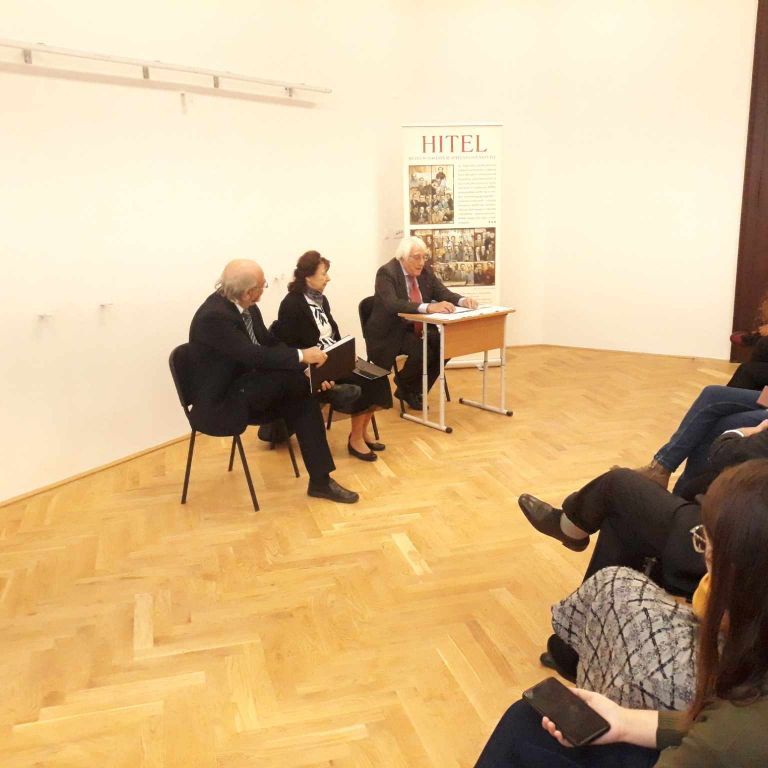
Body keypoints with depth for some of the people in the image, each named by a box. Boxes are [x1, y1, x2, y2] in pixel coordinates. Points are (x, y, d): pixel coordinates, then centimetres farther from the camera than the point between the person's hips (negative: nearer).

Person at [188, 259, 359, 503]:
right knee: (288, 375, -28)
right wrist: (301, 356, -24)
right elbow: (255, 356, -32)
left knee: (304, 399, -14)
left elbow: (269, 344, 6)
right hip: (220, 404, -9)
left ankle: (320, 480, -8)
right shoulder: (213, 316, -26)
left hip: (244, 390, 9)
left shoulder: (245, 306, 2)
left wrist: (306, 362, -9)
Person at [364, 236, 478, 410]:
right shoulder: (386, 273, -17)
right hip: (391, 333, -7)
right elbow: (392, 304, -33)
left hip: (418, 329, 7)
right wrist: (429, 307, -44)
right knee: (423, 352, -30)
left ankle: (415, 390, 2)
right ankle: (404, 386, 3)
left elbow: (444, 293, 3)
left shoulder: (425, 272, 5)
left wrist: (463, 301, -21)